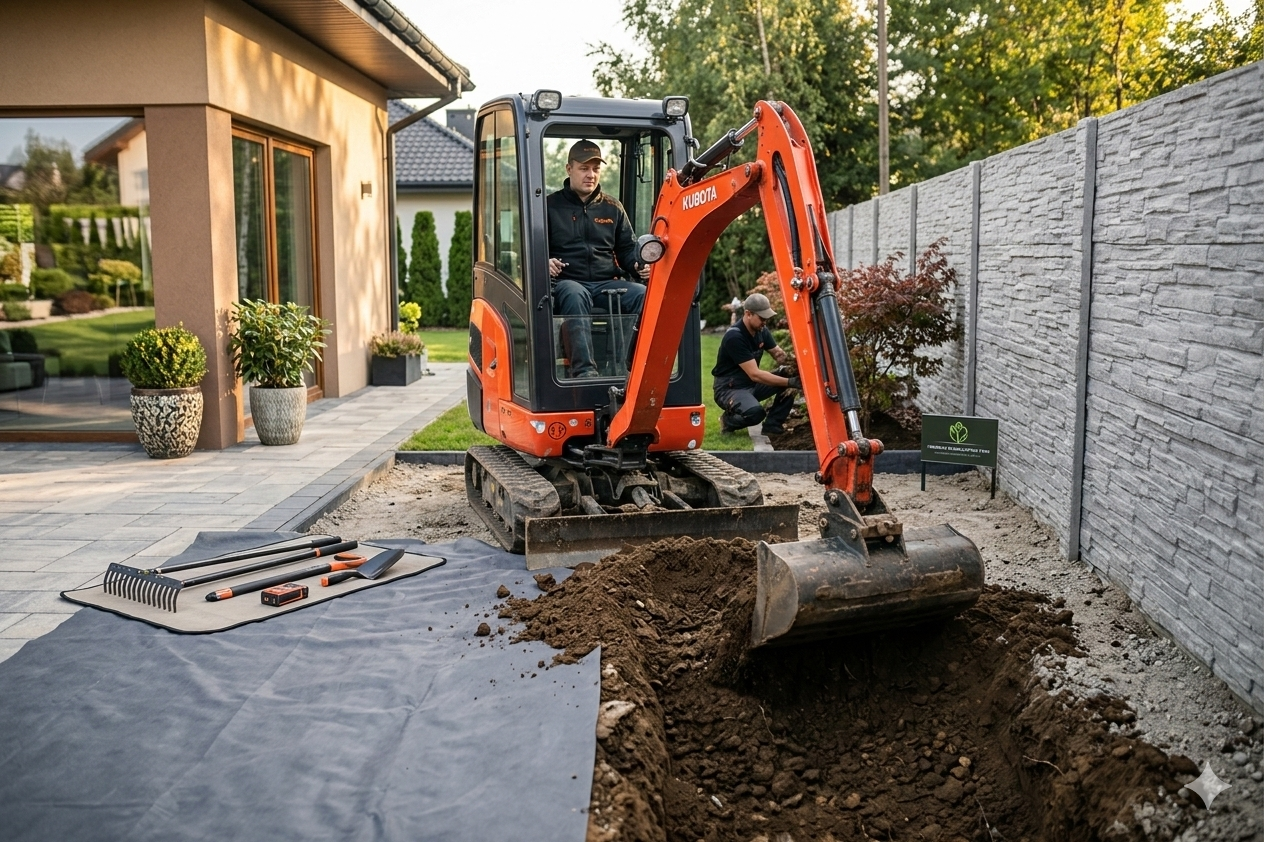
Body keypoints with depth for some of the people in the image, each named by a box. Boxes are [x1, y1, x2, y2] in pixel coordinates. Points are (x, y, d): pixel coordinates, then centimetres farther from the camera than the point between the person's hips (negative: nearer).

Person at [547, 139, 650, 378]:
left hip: (608, 283, 3)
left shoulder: (613, 208, 22)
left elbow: (628, 248, 23)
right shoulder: (551, 206, 12)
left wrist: (639, 264, -1)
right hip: (566, 281, -3)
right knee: (575, 295, -41)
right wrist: (544, 263, -14)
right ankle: (584, 370, -51)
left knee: (645, 295, -28)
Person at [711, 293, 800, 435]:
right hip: (729, 388, -8)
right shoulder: (734, 337, -26)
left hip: (752, 384, 8)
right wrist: (790, 382, -32)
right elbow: (755, 374, -30)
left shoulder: (761, 331, -1)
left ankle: (772, 426, -2)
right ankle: (729, 420, -3)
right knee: (755, 412, -37)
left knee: (789, 376, -10)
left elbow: (778, 354, 7)